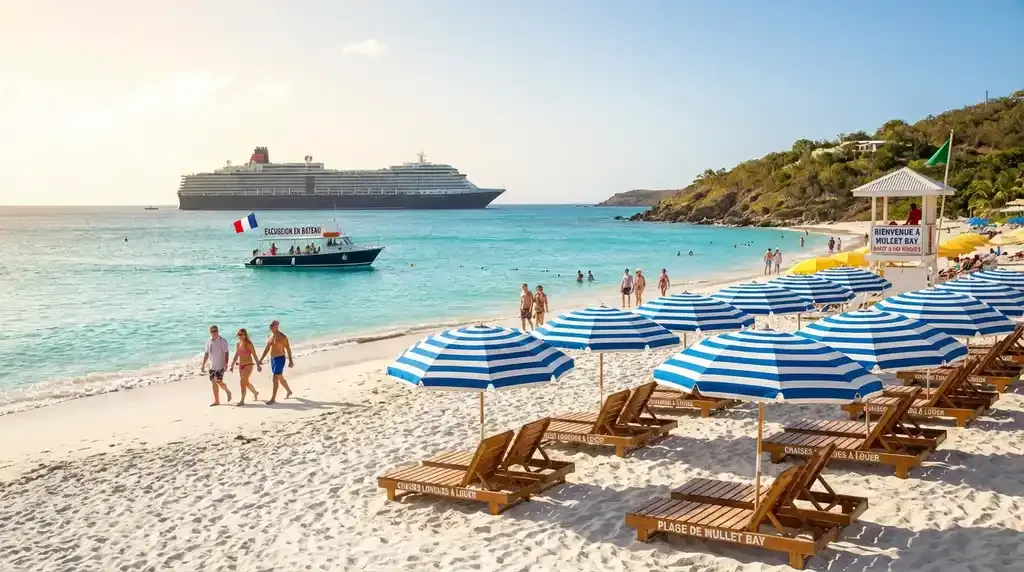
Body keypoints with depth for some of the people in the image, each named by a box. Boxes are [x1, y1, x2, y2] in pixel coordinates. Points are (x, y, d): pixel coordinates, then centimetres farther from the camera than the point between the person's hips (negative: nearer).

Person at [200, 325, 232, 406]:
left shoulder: (222, 341, -8)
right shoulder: (209, 341, 10)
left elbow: (226, 353, -13)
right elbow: (206, 354, 15)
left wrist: (226, 364, -23)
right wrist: (203, 365, 13)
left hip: (220, 365, -6)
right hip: (212, 366, 6)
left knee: (219, 381, -12)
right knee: (213, 382, 4)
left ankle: (228, 392, 16)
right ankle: (216, 401, 10)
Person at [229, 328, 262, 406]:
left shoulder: (248, 344, -10)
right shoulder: (238, 344, 8)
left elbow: (254, 355, -10)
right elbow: (236, 356, 15)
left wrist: (258, 365, -11)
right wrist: (232, 365, 12)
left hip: (248, 365, -7)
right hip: (241, 365, 7)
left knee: (242, 382, -16)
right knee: (246, 382, 16)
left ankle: (242, 400, -13)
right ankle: (255, 392, 42)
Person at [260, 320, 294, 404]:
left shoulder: (282, 337, -12)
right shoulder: (270, 336, 8)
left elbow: (288, 349, -10)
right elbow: (267, 349, 15)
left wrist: (290, 361, -12)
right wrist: (261, 359, 9)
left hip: (280, 359, -8)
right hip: (272, 359, 8)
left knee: (275, 379, -11)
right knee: (280, 378, 19)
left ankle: (273, 399, -10)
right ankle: (289, 391, 40)